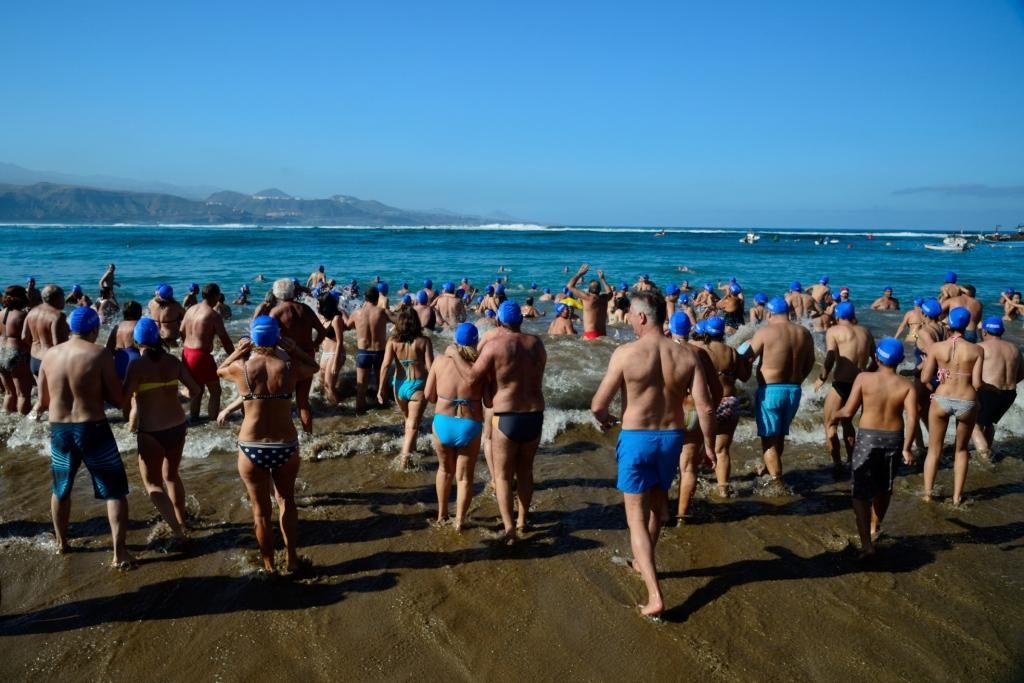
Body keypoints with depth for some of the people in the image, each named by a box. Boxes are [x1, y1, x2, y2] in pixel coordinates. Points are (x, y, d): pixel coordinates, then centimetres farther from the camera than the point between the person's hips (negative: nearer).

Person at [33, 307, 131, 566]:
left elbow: (43, 401, 9)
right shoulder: (99, 354, -13)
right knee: (115, 491, 7)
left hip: (59, 430, 5)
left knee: (61, 489, 26)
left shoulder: (50, 355, 1)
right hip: (93, 429, -5)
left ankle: (61, 542, 42)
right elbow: (118, 398, -11)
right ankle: (120, 553, 4)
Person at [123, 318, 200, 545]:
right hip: (178, 426, 5)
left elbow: (123, 399, -17)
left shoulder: (137, 365, -14)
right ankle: (181, 520, 36)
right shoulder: (173, 361, 0)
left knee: (152, 483, 8)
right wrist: (187, 393, 25)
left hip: (151, 432, -5)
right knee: (171, 475, 25)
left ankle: (177, 531, -2)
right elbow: (196, 391, 4)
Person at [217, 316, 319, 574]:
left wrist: (238, 351, 14)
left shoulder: (240, 367, -9)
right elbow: (314, 366, 15)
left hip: (251, 448, -1)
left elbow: (219, 370, 15)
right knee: (287, 503, 23)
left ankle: (269, 567, 28)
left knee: (261, 511, 15)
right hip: (286, 446, 1)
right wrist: (292, 348, 9)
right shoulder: (290, 366, -9)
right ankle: (292, 560, 32)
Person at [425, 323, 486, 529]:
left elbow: (428, 395, 0)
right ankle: (459, 522, 19)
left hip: (442, 423, 3)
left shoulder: (440, 361, -5)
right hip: (470, 427, -2)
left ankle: (441, 515, 38)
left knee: (445, 470, 26)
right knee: (464, 477, 15)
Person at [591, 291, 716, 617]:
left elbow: (598, 405, -13)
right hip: (671, 437, 4)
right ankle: (643, 562, 48)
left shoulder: (626, 353, -16)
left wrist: (604, 420, 9)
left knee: (637, 517, 6)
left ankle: (655, 596, -2)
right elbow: (705, 408, -8)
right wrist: (708, 444, 7)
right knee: (657, 503, 26)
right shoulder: (686, 355, -6)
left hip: (636, 439, -4)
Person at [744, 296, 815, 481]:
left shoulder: (765, 331, -11)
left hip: (770, 390, -6)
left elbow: (747, 359, -8)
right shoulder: (804, 333, 4)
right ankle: (770, 468, 41)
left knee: (769, 438, 3)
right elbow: (809, 364, 13)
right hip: (794, 391, 6)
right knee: (780, 435, 22)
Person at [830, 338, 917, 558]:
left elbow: (848, 412, -11)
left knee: (861, 492, 2)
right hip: (894, 439, 3)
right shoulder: (906, 385, -4)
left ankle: (866, 544, -10)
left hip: (868, 438, -3)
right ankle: (874, 527, 45)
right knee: (884, 487, 24)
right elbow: (912, 418, -14)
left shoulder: (864, 378, -9)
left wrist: (835, 416, 9)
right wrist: (906, 448, -9)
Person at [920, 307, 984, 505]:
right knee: (960, 449, 21)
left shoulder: (936, 347, -6)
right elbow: (977, 384, -9)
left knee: (934, 450, 16)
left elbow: (924, 379, -4)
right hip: (967, 402, 0)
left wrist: (927, 363, 14)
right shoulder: (977, 350, -7)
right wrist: (967, 375, 12)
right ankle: (957, 496, 24)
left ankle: (927, 493, 18)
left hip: (942, 400, 0)